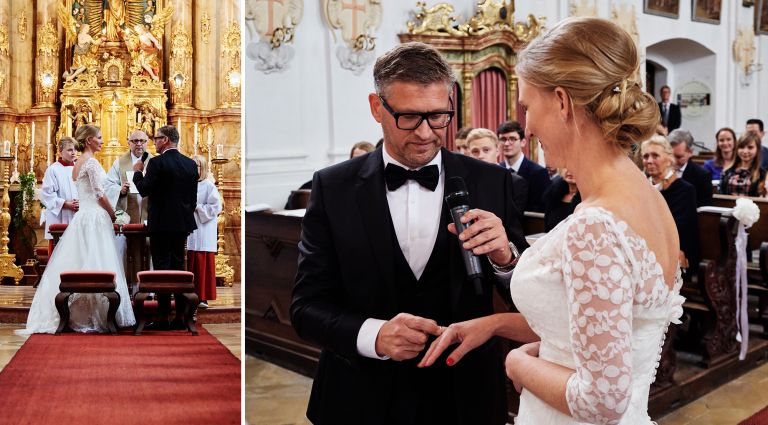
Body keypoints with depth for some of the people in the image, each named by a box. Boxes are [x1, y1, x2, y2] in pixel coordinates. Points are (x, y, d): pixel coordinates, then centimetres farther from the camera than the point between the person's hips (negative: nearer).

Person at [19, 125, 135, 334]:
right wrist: (112, 214, -2)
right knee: (96, 267, -7)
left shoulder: (78, 163, 17)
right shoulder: (91, 161, -11)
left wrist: (108, 214, 18)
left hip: (82, 216, 9)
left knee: (79, 265, 8)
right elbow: (99, 194, -14)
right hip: (95, 217, -9)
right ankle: (95, 316, -6)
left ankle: (77, 314, 11)